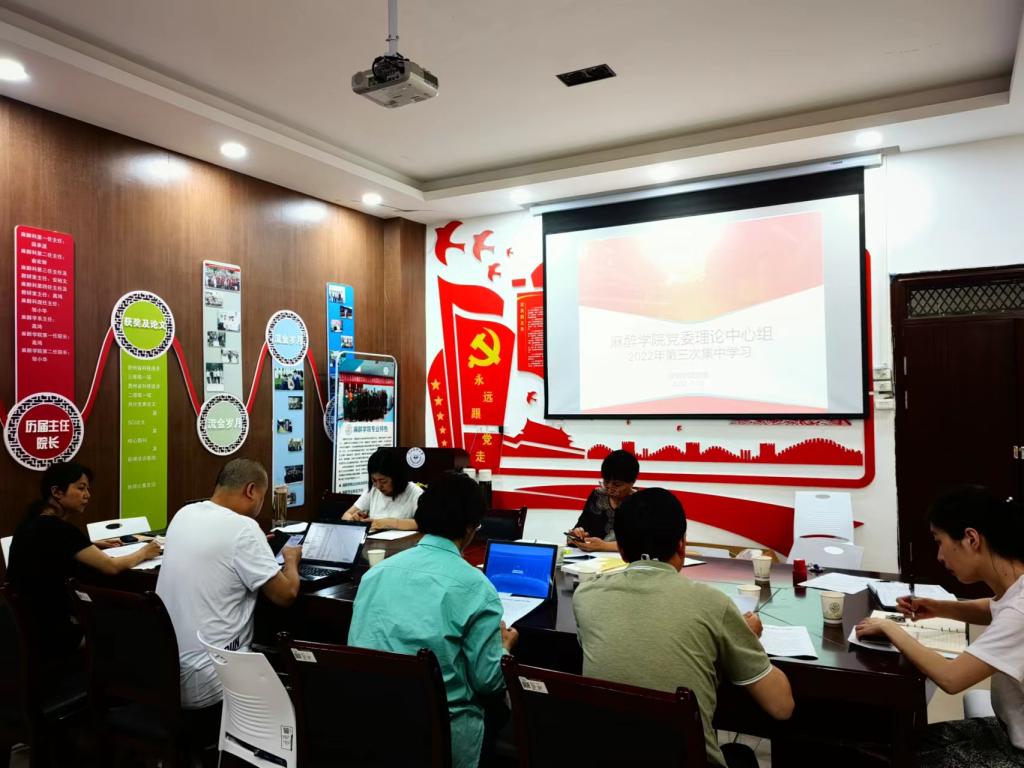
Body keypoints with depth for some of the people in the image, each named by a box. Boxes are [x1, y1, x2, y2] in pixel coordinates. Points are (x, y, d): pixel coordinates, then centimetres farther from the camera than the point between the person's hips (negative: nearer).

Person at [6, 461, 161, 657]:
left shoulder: (36, 521, 4)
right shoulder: (56, 529, -22)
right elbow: (111, 567, -17)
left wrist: (93, 546, 13)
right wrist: (143, 552, 0)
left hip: (29, 625, 8)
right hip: (50, 633, -8)